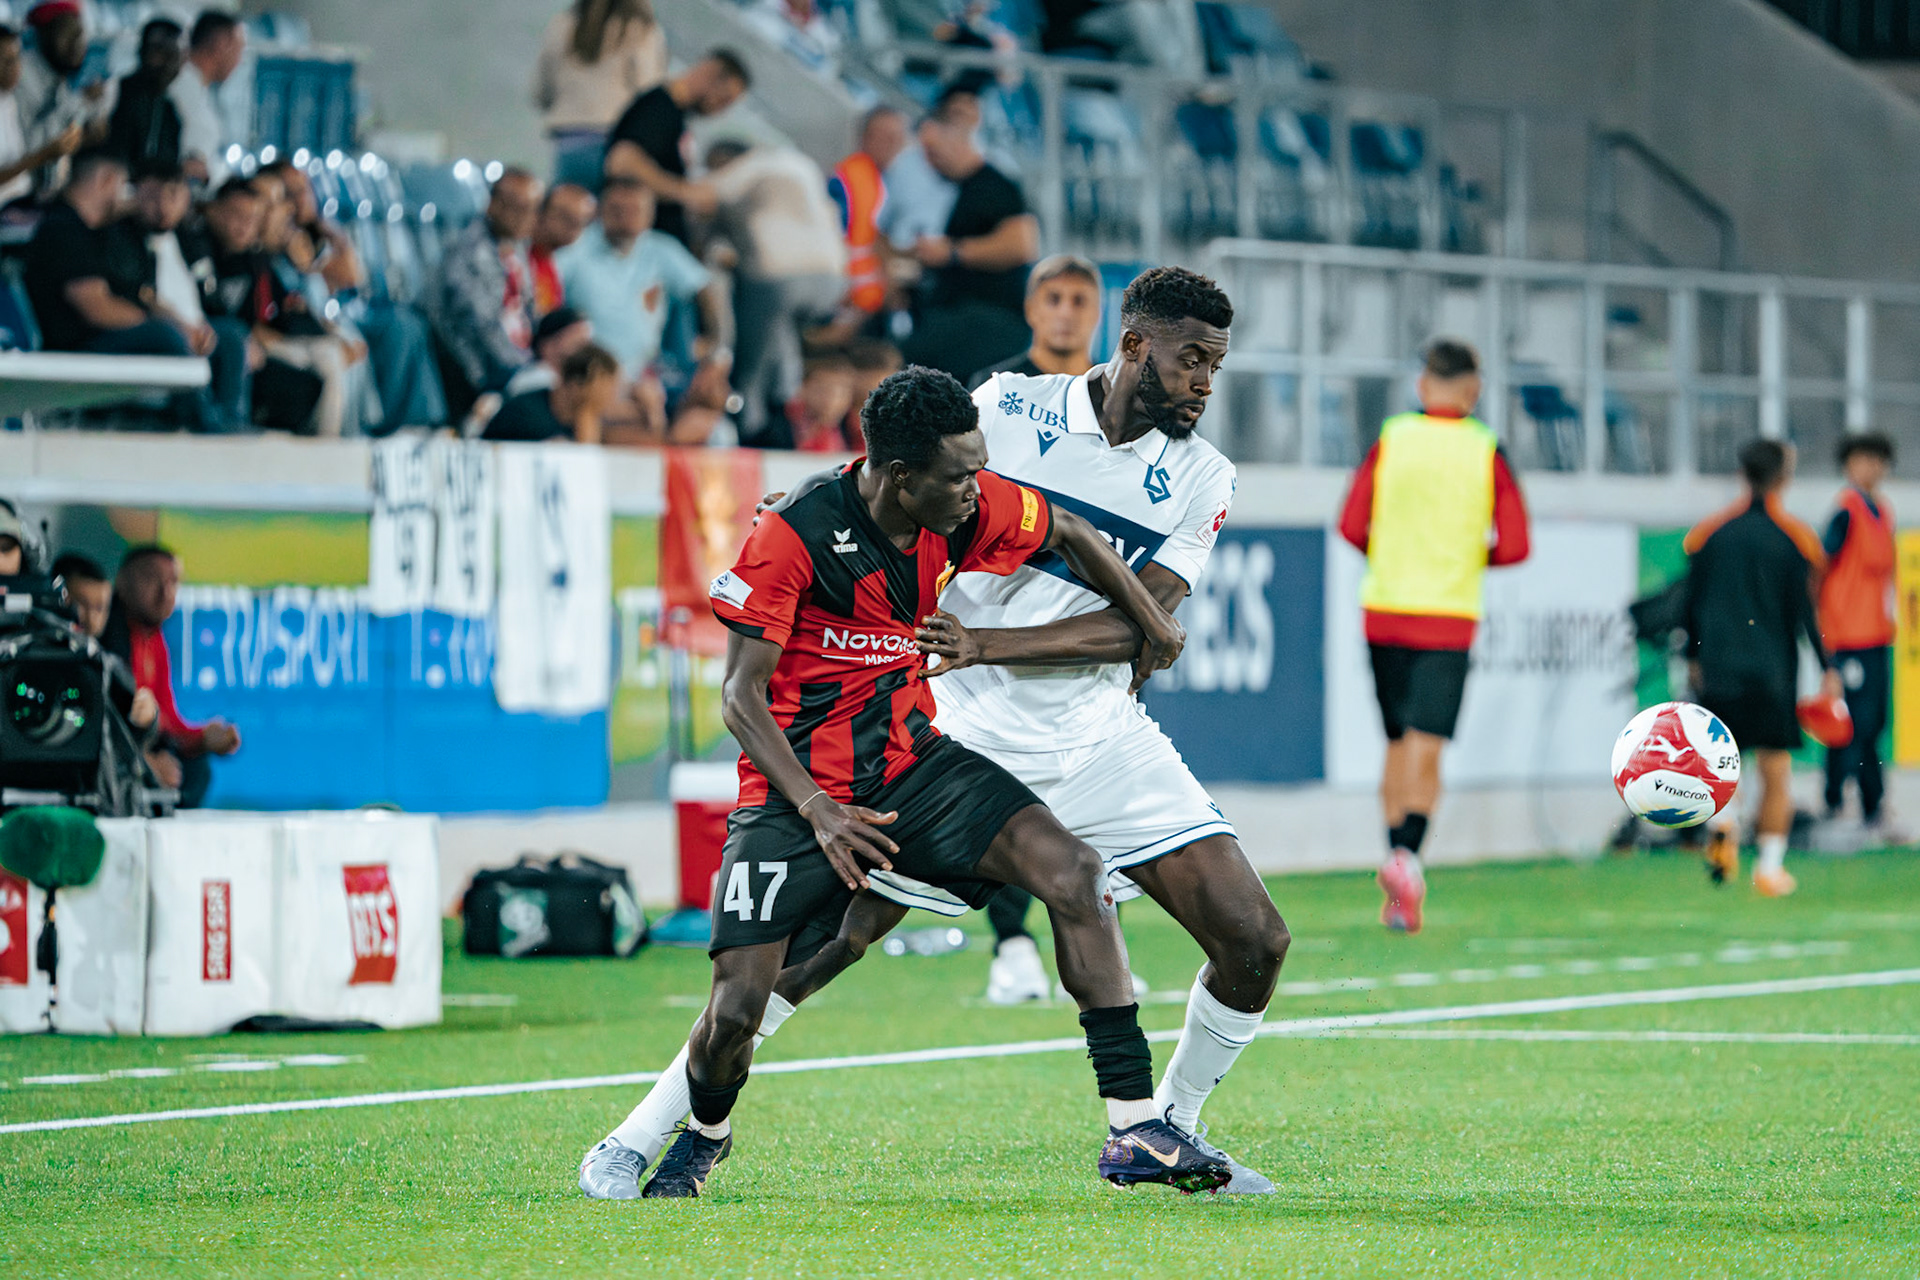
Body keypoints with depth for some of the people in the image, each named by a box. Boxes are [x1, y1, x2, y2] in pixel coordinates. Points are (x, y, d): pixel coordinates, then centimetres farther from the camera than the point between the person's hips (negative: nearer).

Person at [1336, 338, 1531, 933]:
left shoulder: (1390, 439, 0)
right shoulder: (1487, 451, -3)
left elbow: (1352, 527, -3)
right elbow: (1514, 546, -5)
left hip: (1384, 610, 2)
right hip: (1448, 617, -2)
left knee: (1399, 744, 16)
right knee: (1426, 748, -6)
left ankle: (1398, 855, 17)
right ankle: (1406, 856, -26)